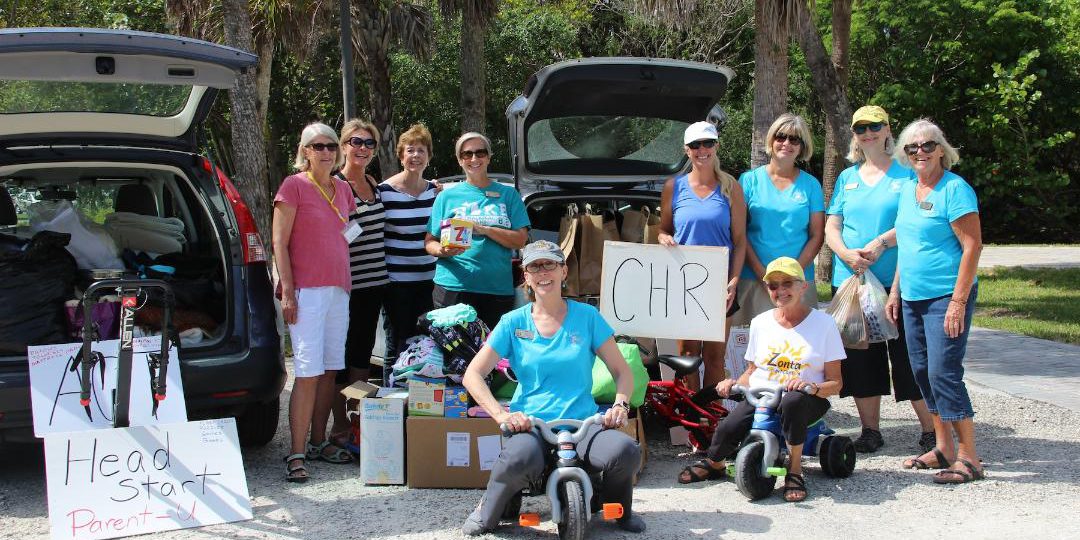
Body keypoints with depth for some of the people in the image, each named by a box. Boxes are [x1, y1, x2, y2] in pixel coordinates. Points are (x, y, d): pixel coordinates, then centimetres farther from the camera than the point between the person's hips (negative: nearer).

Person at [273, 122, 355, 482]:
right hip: (307, 289, -7)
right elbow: (279, 243, -7)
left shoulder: (342, 189, 14)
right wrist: (287, 291, -14)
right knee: (308, 372, -10)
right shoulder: (294, 185, -4)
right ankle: (297, 455, -7)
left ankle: (319, 442, 19)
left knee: (330, 370, 9)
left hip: (339, 288, 7)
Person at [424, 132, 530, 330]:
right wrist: (443, 250, -14)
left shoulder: (508, 194, 12)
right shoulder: (447, 196, 12)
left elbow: (520, 240, 2)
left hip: (498, 289, 1)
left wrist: (484, 229, -11)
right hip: (452, 287, 0)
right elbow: (429, 242, 9)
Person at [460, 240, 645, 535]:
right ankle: (487, 511, -4)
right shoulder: (513, 322, 5)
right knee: (521, 458, -39)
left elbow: (622, 371, 9)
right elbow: (473, 374, 1)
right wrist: (501, 414, -14)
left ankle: (618, 507, 5)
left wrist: (620, 404, -12)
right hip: (530, 423, -1)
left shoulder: (586, 316, 7)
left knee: (625, 452, -32)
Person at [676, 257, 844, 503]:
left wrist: (812, 386, -22)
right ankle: (714, 464, 9)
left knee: (793, 401, -42)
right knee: (727, 429, -28)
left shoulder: (823, 323, 1)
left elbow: (835, 382, 0)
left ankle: (795, 472, -20)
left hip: (806, 401, -2)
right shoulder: (761, 323, 12)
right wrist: (735, 383, -1)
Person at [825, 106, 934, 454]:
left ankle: (931, 432, 3)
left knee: (908, 358, -6)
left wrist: (882, 242, -19)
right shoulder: (847, 177, 15)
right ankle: (870, 431, 17)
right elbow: (831, 227, 10)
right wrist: (847, 254, -9)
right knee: (860, 358, 6)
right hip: (850, 280, 4)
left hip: (897, 280, -4)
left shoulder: (906, 173, 3)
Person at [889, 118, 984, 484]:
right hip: (913, 297, 8)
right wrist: (895, 292, 17)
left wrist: (959, 301, -20)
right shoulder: (908, 190, 12)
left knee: (943, 373, -11)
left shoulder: (955, 190, -12)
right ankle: (944, 449, 21)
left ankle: (968, 458, -5)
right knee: (922, 372, 11)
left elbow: (972, 246, -16)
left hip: (946, 297, -8)